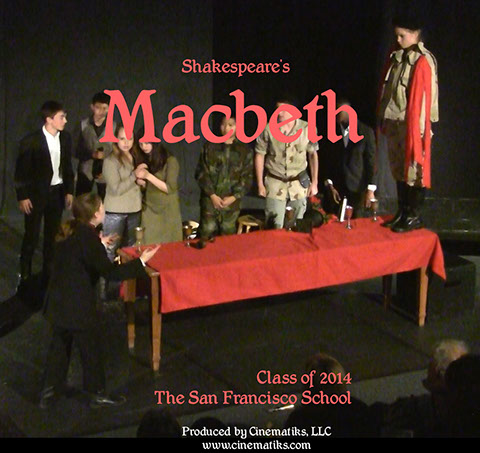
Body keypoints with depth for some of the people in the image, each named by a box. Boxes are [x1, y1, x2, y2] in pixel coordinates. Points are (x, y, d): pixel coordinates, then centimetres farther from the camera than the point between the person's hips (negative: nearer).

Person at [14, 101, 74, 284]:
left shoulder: (65, 138, -2)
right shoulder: (31, 141, -15)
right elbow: (21, 171, -9)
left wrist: (69, 191, 7)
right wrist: (22, 197, -10)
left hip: (57, 193, 4)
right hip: (36, 193, -4)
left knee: (52, 236, 12)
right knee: (31, 237, 3)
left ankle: (48, 274, 25)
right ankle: (25, 276, 16)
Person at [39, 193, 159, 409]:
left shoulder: (69, 230, 2)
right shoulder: (88, 237, -24)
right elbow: (110, 272, -25)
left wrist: (99, 245, 26)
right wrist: (141, 261, -19)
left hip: (57, 301, 8)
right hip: (78, 306, -8)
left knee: (59, 347, 21)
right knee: (91, 349, 11)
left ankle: (49, 393, 31)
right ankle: (97, 394, 26)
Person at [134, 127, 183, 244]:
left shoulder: (170, 160, -9)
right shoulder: (142, 160, 7)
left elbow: (170, 188, -12)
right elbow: (144, 187, 13)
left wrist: (148, 175, -18)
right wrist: (140, 182, -10)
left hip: (167, 211, -4)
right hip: (149, 211, 4)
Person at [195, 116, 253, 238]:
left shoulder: (245, 151, 5)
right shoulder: (210, 147, 5)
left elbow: (247, 178, 4)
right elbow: (201, 173, 2)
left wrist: (234, 197, -8)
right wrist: (212, 195, -8)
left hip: (231, 202, 0)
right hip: (210, 200, 0)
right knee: (207, 234, -3)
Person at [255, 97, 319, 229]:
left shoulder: (307, 129, -6)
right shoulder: (268, 129, -9)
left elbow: (313, 155, 6)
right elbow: (259, 155, 0)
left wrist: (314, 183, 4)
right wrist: (260, 184, 0)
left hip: (299, 184, 1)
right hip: (275, 185, -1)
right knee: (274, 228, -4)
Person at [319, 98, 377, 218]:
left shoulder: (366, 131, 1)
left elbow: (370, 161, 1)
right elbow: (324, 160, 6)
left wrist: (371, 190, -4)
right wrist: (329, 185, -3)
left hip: (355, 189, -1)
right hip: (334, 188, 1)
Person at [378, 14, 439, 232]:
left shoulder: (422, 61, -12)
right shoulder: (396, 58, 11)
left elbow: (423, 97, -15)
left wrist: (417, 127, -17)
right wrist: (384, 120, 15)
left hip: (412, 124, -8)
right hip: (395, 123, 8)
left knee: (414, 169, -2)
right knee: (399, 169, 12)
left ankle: (415, 216, 5)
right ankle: (403, 212, 21)